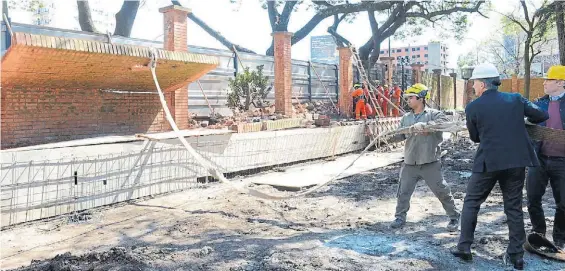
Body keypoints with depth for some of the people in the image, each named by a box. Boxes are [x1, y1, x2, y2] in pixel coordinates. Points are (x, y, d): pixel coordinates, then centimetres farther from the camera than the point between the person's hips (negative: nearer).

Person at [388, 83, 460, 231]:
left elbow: (445, 121, -24)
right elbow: (400, 134, 8)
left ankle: (454, 217, 23)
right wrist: (390, 136, -10)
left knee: (442, 191, 4)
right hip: (410, 163, 4)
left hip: (430, 163, -4)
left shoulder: (432, 114, -5)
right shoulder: (406, 118, 11)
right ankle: (400, 217, 21)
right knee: (403, 191, 5)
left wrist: (425, 124, -33)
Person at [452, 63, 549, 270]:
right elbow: (542, 116, 11)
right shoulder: (515, 99, 3)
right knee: (514, 207, 12)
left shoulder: (473, 107, -5)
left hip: (489, 162, -3)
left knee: (471, 202, 11)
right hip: (517, 161, 3)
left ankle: (464, 247, 12)